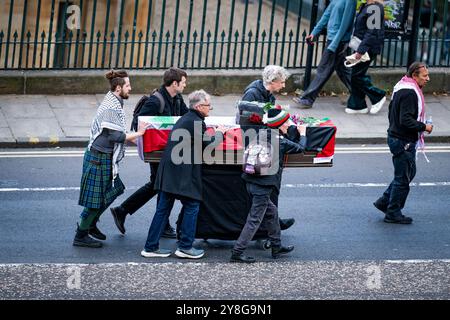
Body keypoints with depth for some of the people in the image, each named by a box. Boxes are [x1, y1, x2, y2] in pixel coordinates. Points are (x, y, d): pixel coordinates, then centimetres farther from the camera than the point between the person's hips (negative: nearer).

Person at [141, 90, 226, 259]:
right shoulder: (196, 122, -11)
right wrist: (218, 133, 9)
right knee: (192, 207, 3)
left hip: (167, 173, 9)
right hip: (182, 174, -9)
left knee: (163, 208, 10)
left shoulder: (184, 119, 18)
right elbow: (208, 145, -6)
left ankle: (151, 247, 11)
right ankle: (185, 247, 5)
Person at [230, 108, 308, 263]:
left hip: (252, 181, 8)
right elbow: (300, 148, 5)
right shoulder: (281, 142, -10)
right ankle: (237, 252, -6)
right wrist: (302, 134, 23)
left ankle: (276, 247, 31)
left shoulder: (261, 134, 6)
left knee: (271, 212, 22)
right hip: (263, 185, -8)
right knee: (254, 220, -4)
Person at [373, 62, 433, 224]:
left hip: (395, 137, 10)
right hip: (404, 142, -10)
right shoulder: (410, 93, -23)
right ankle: (393, 213, 11)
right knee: (403, 177, 1)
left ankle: (385, 201, 26)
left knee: (409, 173, 21)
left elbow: (392, 112, 20)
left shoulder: (401, 88, 10)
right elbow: (406, 120, -28)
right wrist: (424, 127, -18)